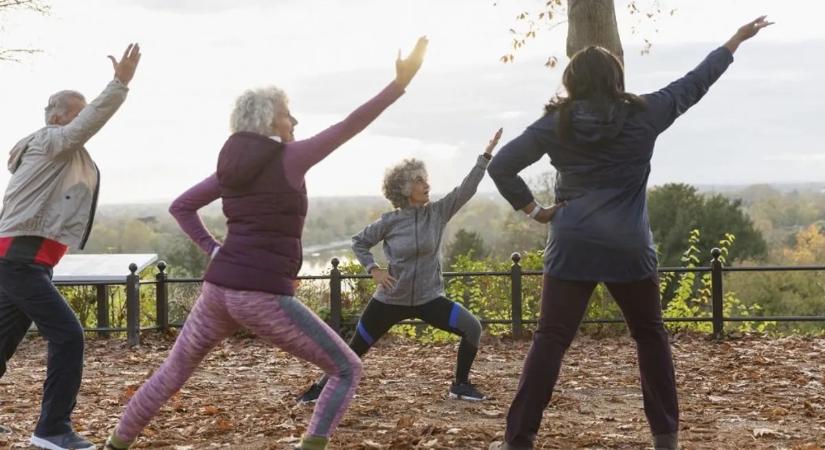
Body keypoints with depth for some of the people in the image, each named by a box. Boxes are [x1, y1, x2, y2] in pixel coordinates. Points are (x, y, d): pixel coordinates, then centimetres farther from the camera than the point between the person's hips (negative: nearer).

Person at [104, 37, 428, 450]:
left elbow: (179, 207, 20)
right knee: (347, 371, 4)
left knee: (172, 373, 25)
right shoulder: (289, 159, -6)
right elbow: (351, 124, -7)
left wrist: (213, 251, 14)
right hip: (263, 296, -7)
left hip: (219, 288, 7)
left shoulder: (230, 164, 13)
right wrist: (400, 82, -3)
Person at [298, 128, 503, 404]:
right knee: (356, 348, 6)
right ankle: (322, 386, 26)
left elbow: (466, 188, -13)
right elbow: (359, 242, 4)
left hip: (429, 298, 2)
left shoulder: (438, 213, -4)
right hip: (390, 300, -2)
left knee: (472, 328, -15)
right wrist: (373, 270, -9)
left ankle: (460, 385, 2)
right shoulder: (390, 221, -9)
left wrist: (486, 155, -20)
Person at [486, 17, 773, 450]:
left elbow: (501, 166, 0)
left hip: (572, 247, 0)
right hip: (628, 248, 0)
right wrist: (737, 39, 25)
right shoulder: (643, 116, 0)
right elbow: (694, 83, 13)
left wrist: (532, 209, 7)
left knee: (550, 340, 1)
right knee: (650, 335, 17)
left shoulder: (555, 124, 0)